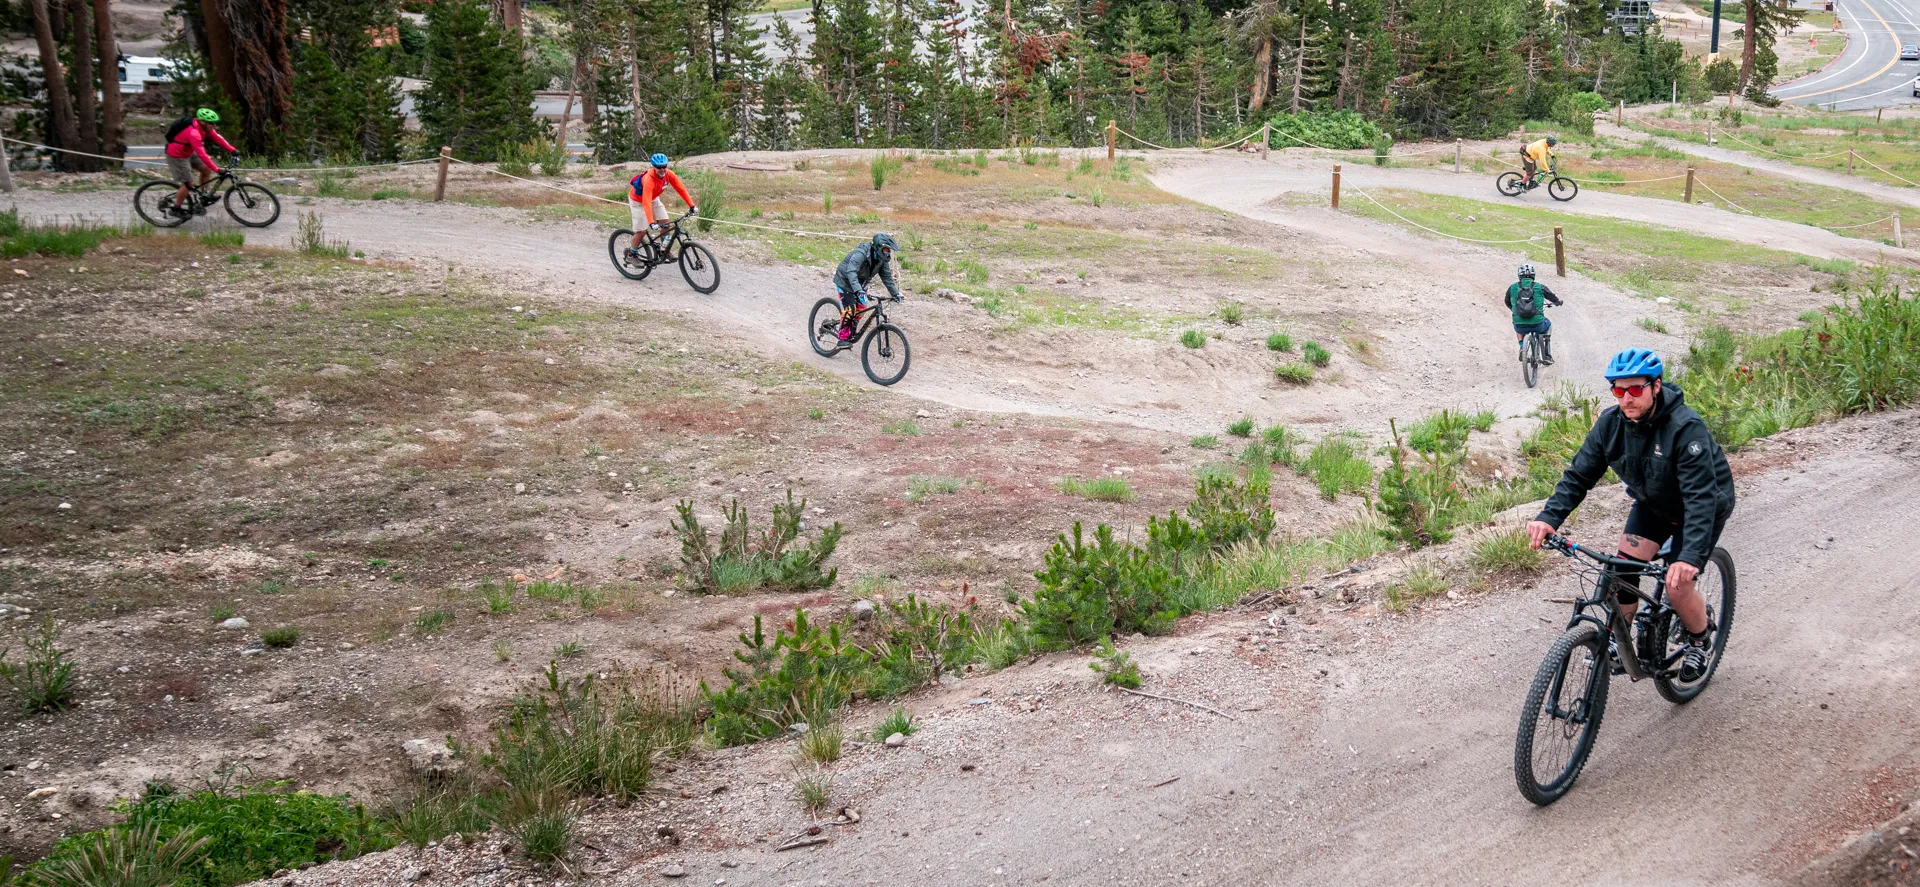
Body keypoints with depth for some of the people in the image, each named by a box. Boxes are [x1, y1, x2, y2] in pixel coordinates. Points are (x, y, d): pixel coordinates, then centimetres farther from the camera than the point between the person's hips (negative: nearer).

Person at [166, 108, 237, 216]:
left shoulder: (204, 127, -10)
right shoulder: (193, 133, -36)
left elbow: (217, 138, -5)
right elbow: (202, 155, -38)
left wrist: (232, 150, -14)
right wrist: (217, 169, -39)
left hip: (188, 152, 9)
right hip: (177, 156, -9)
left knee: (206, 170, 6)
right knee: (188, 183, -6)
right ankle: (176, 209, 9)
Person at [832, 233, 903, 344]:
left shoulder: (881, 259, -9)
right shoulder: (861, 254, -34)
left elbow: (887, 276, -2)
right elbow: (851, 272, -46)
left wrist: (896, 293, -10)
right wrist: (859, 291, -57)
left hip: (859, 284, 8)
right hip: (845, 281, -8)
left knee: (861, 308, 1)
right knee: (849, 309, -17)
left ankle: (851, 333, 18)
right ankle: (843, 337, -9)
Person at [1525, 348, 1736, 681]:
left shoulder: (1685, 428, -35)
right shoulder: (1611, 423, -18)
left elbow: (1701, 497, -40)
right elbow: (1579, 474, -17)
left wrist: (1691, 556, -51)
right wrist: (1549, 517, -34)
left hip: (1702, 505, -5)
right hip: (1652, 503, 5)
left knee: (1678, 586, -14)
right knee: (1623, 570, -10)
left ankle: (1700, 643, 16)